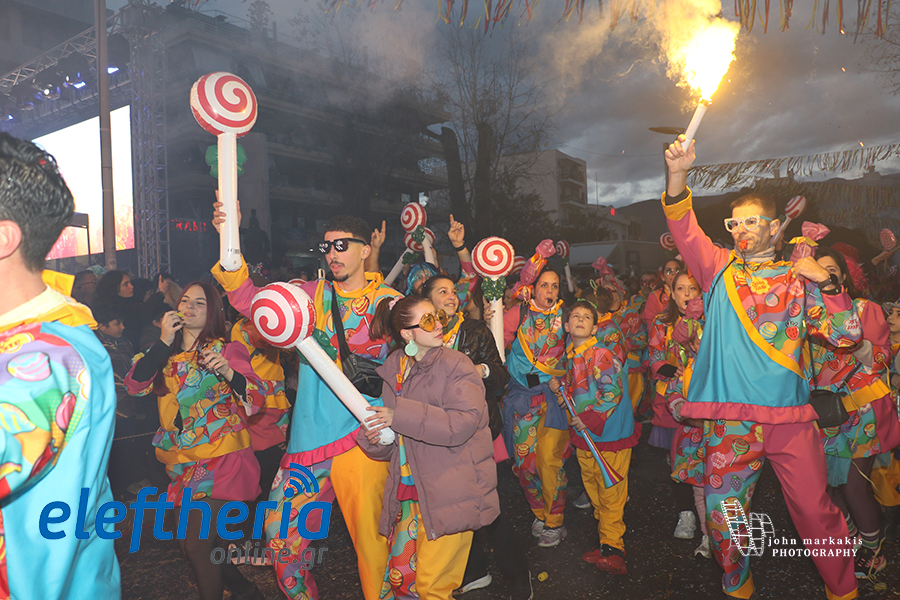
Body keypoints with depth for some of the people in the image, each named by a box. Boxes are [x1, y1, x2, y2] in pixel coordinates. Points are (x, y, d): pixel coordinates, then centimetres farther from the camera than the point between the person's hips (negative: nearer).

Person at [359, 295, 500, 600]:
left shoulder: (456, 365, -7)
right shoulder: (394, 370, 10)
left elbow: (463, 423, -20)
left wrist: (401, 416, -19)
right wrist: (374, 439, -5)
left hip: (450, 491, -5)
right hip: (409, 489, 5)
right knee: (400, 575, 6)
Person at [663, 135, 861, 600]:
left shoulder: (797, 280, 7)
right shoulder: (720, 270, 10)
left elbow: (846, 335, 4)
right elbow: (684, 228, -3)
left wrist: (828, 284, -8)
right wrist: (677, 176, -17)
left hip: (789, 414, -1)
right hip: (731, 417, 1)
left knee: (815, 512, 4)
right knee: (722, 513, 8)